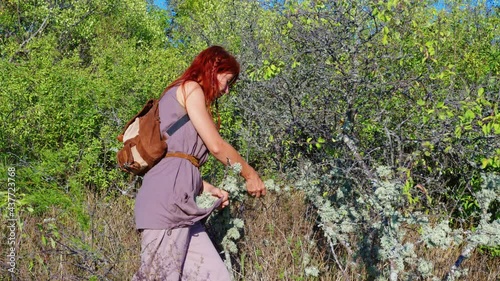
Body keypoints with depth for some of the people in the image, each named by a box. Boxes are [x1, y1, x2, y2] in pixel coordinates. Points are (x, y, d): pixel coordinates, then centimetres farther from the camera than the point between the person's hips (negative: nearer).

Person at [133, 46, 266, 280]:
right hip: (167, 196, -9)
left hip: (179, 203, 9)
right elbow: (216, 146, -4)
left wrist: (209, 189, 19)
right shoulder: (190, 89, 2)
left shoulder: (179, 97, 29)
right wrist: (250, 175, 8)